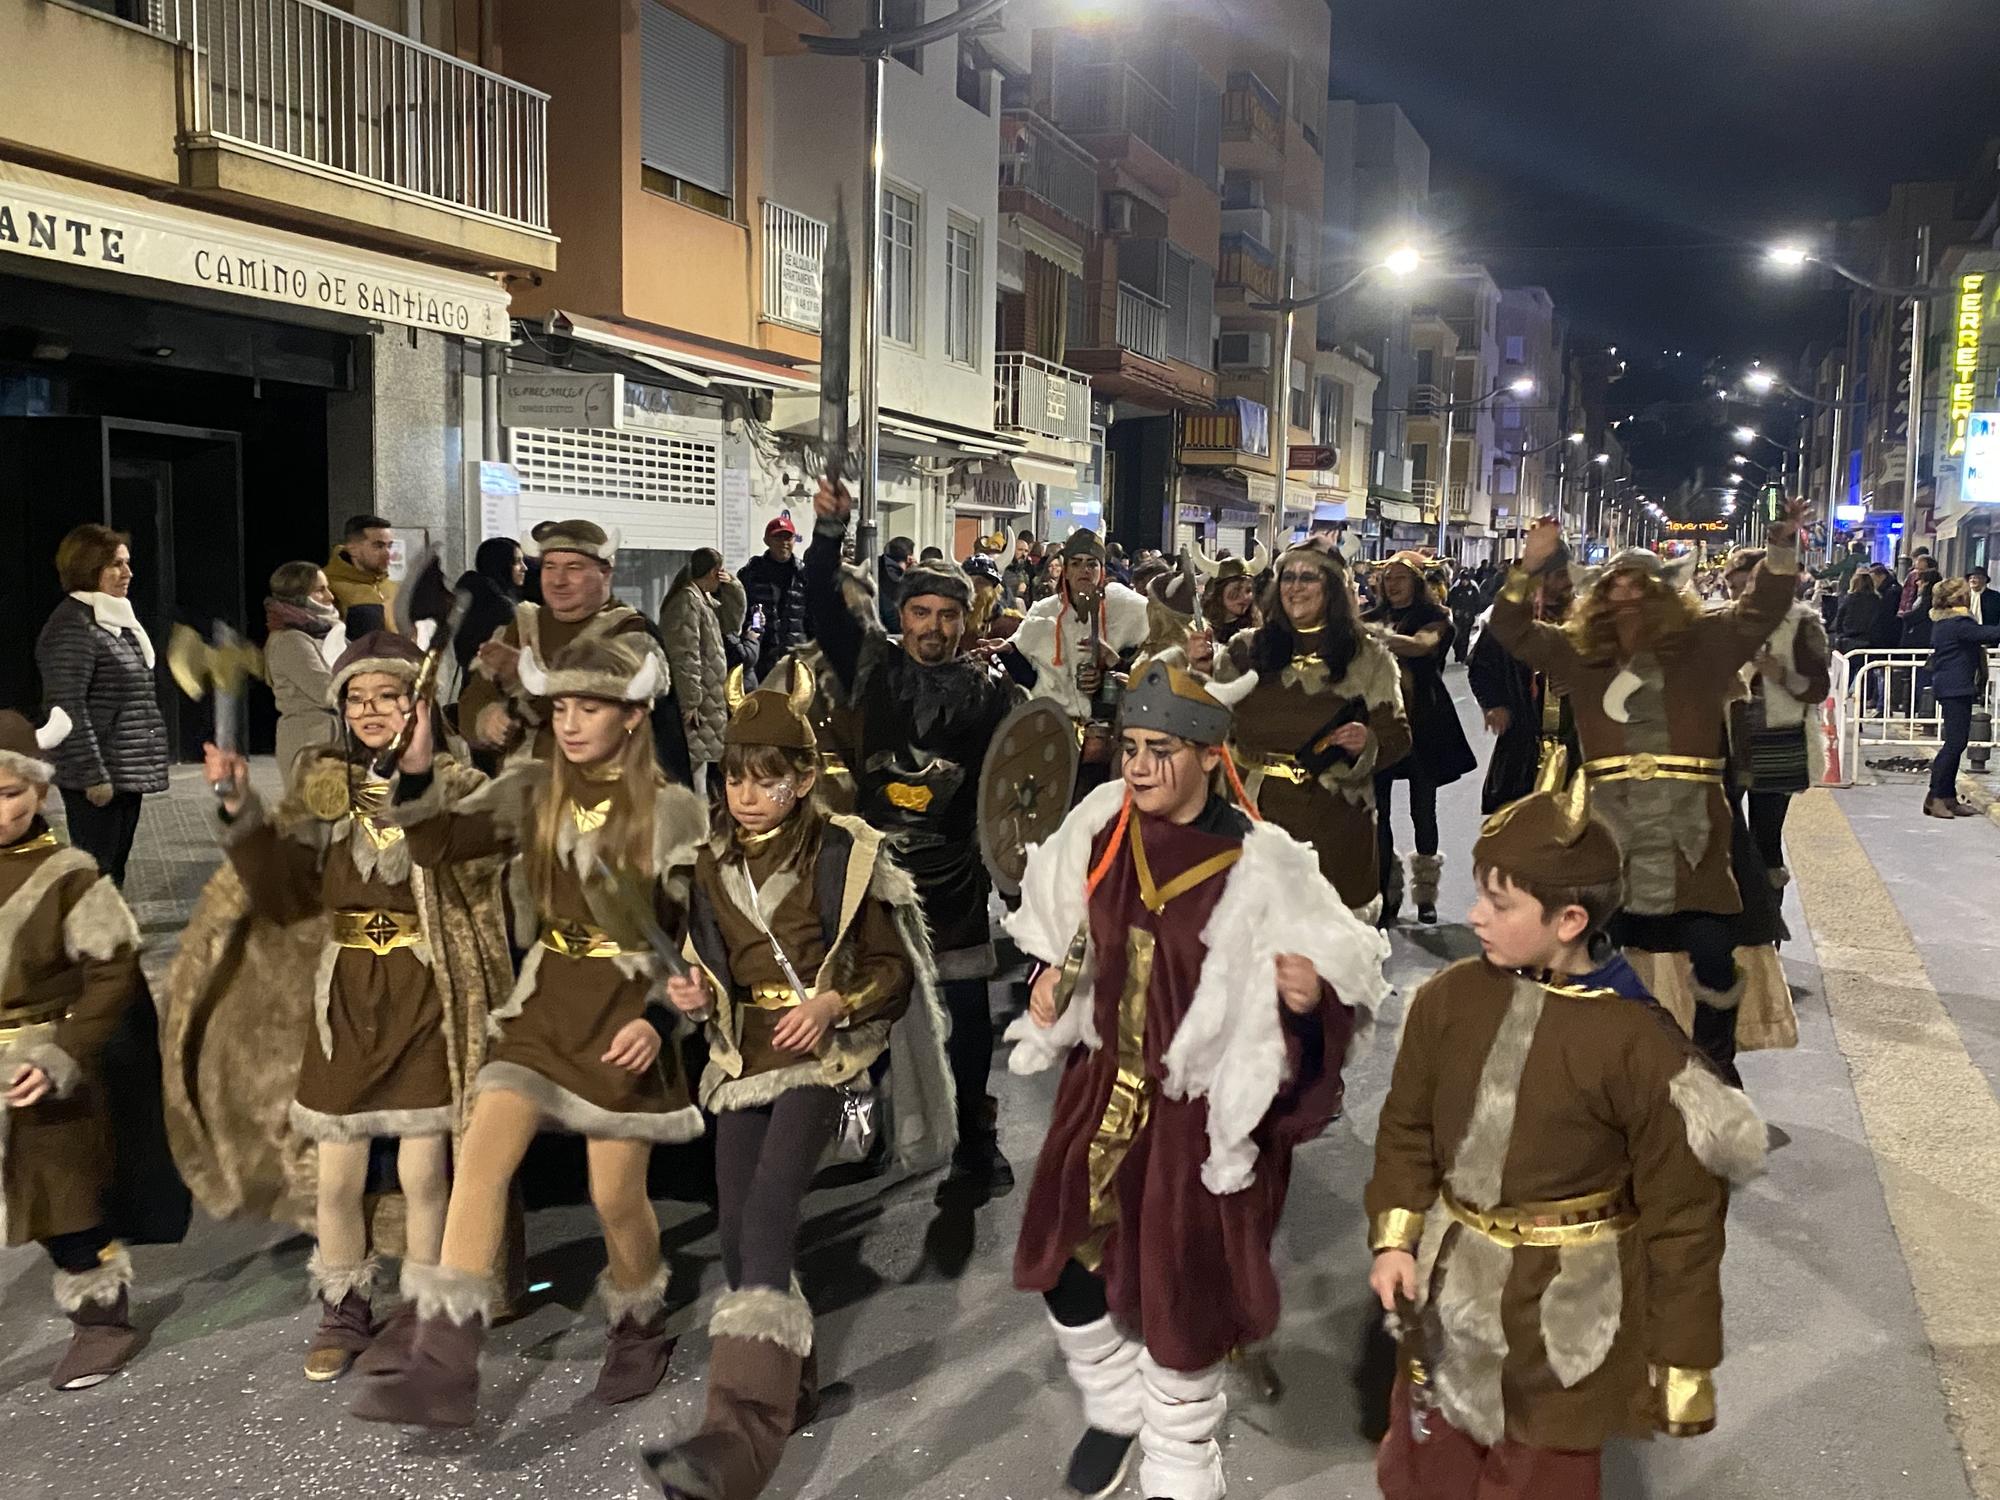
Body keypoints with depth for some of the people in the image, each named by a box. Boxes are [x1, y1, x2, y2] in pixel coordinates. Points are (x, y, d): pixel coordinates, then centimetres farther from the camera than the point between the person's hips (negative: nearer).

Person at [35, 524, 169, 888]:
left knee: (114, 873, 14)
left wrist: (143, 769, 21)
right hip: (99, 780, -9)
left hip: (128, 773, 9)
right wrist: (93, 775, -21)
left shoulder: (116, 620, 15)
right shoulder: (73, 626, -14)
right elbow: (68, 707, -19)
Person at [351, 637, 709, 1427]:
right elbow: (436, 846, -6)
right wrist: (415, 775, -23)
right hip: (544, 1002, 3)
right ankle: (443, 1363, -12)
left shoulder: (674, 811, -7)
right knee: (480, 1155, -13)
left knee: (616, 1197, 4)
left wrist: (660, 1019, -15)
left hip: (627, 1011, -3)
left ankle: (638, 1333, 31)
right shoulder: (532, 790, 3)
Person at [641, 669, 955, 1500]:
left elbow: (892, 972, -2)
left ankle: (742, 1431, -30)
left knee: (765, 1220, -23)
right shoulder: (713, 863, 9)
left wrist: (834, 1003, -20)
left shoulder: (845, 854, -6)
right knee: (738, 1234, 5)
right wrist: (697, 998, -2)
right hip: (745, 1056, 6)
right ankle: (790, 1386, 27)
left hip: (821, 1055, -6)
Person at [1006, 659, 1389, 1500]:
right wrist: (1051, 977, 0)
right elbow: (1064, 931, 14)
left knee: (1180, 1291, 9)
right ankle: (1115, 1409, 44)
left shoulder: (1259, 867, -20)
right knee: (1065, 1261, 15)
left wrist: (1311, 996, -38)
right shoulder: (1100, 830, -6)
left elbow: (1341, 979, -18)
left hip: (1200, 1107, -5)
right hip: (1103, 1085, 5)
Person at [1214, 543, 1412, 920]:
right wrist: (1198, 667, -7)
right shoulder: (1247, 650, 7)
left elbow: (1397, 735, 2)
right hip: (1258, 813, 2)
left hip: (1335, 820, -1)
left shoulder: (1367, 657, 2)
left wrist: (1367, 743, -18)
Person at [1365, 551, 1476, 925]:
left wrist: (1381, 636, -36)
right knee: (1378, 812, -2)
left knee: (1423, 810, 8)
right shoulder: (1373, 619, 9)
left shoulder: (1434, 618, -1)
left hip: (1422, 725, -2)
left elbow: (1422, 645, -22)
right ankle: (1385, 892, 5)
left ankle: (1425, 895, 19)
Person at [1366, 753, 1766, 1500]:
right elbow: (1407, 1127, 6)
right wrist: (1394, 1239, -4)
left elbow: (1681, 1218, -13)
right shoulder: (1449, 999, -8)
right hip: (1448, 1294, 4)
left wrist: (1682, 1362, -8)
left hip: (1564, 1319, -4)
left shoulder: (1637, 1043, -21)